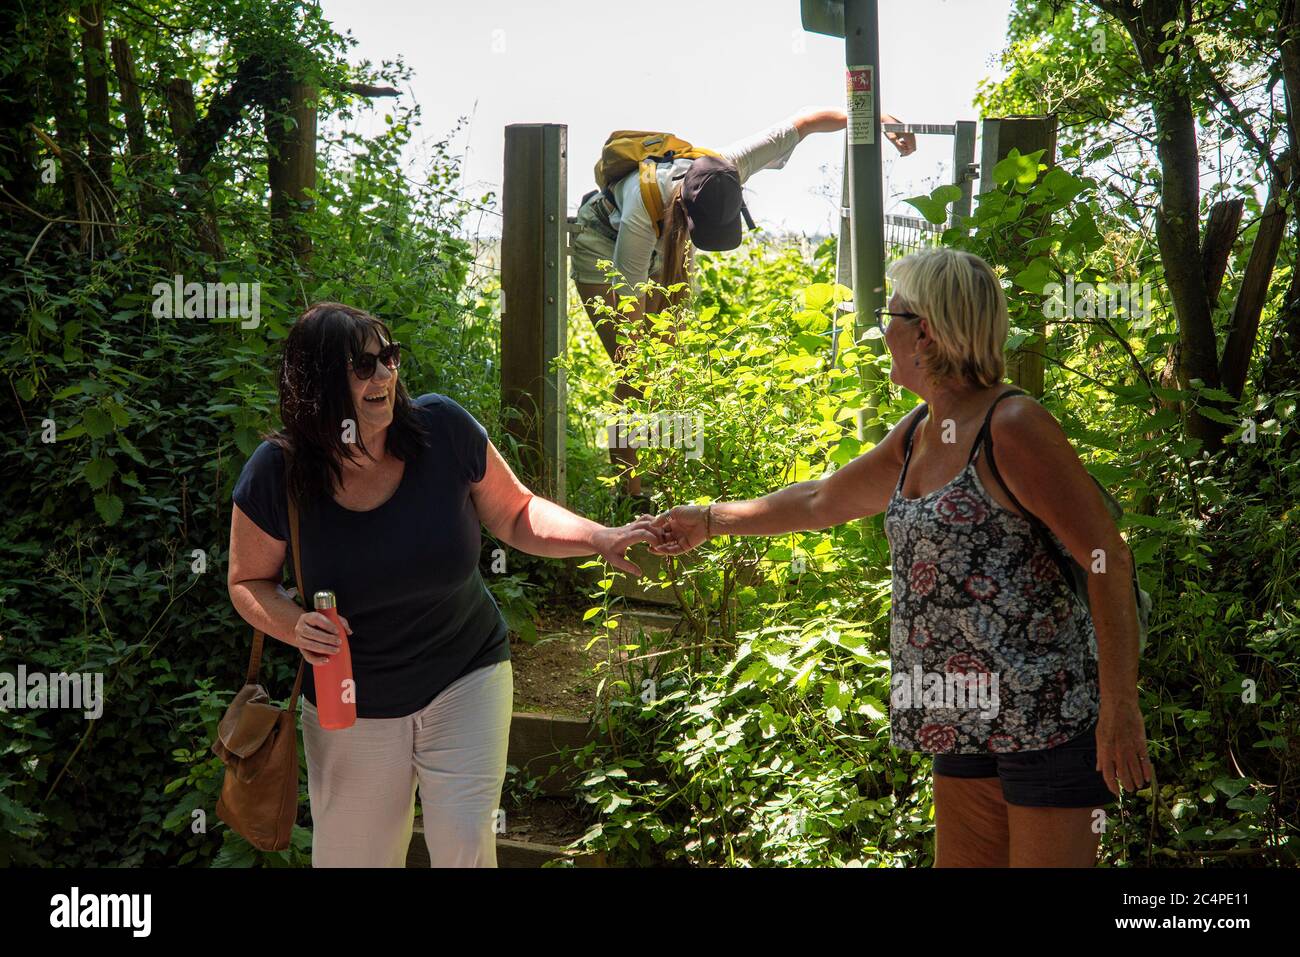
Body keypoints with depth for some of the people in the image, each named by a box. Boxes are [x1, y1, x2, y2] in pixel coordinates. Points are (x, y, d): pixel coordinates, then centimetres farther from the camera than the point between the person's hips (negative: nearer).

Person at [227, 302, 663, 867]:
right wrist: (296, 626, -22)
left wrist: (601, 539, -19)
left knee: (465, 845, -11)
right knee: (352, 858, 15)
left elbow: (516, 517, -3)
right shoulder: (275, 474, -17)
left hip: (465, 680, 0)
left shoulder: (443, 428, -17)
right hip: (353, 708, 1)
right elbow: (249, 582, -2)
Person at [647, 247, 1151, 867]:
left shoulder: (1012, 429, -15)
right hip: (968, 718, 8)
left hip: (1048, 715, -8)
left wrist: (1120, 704, -21)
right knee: (959, 860, 13)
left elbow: (1108, 560, -17)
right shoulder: (915, 437, 11)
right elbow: (820, 502, 26)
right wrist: (710, 521, 32)